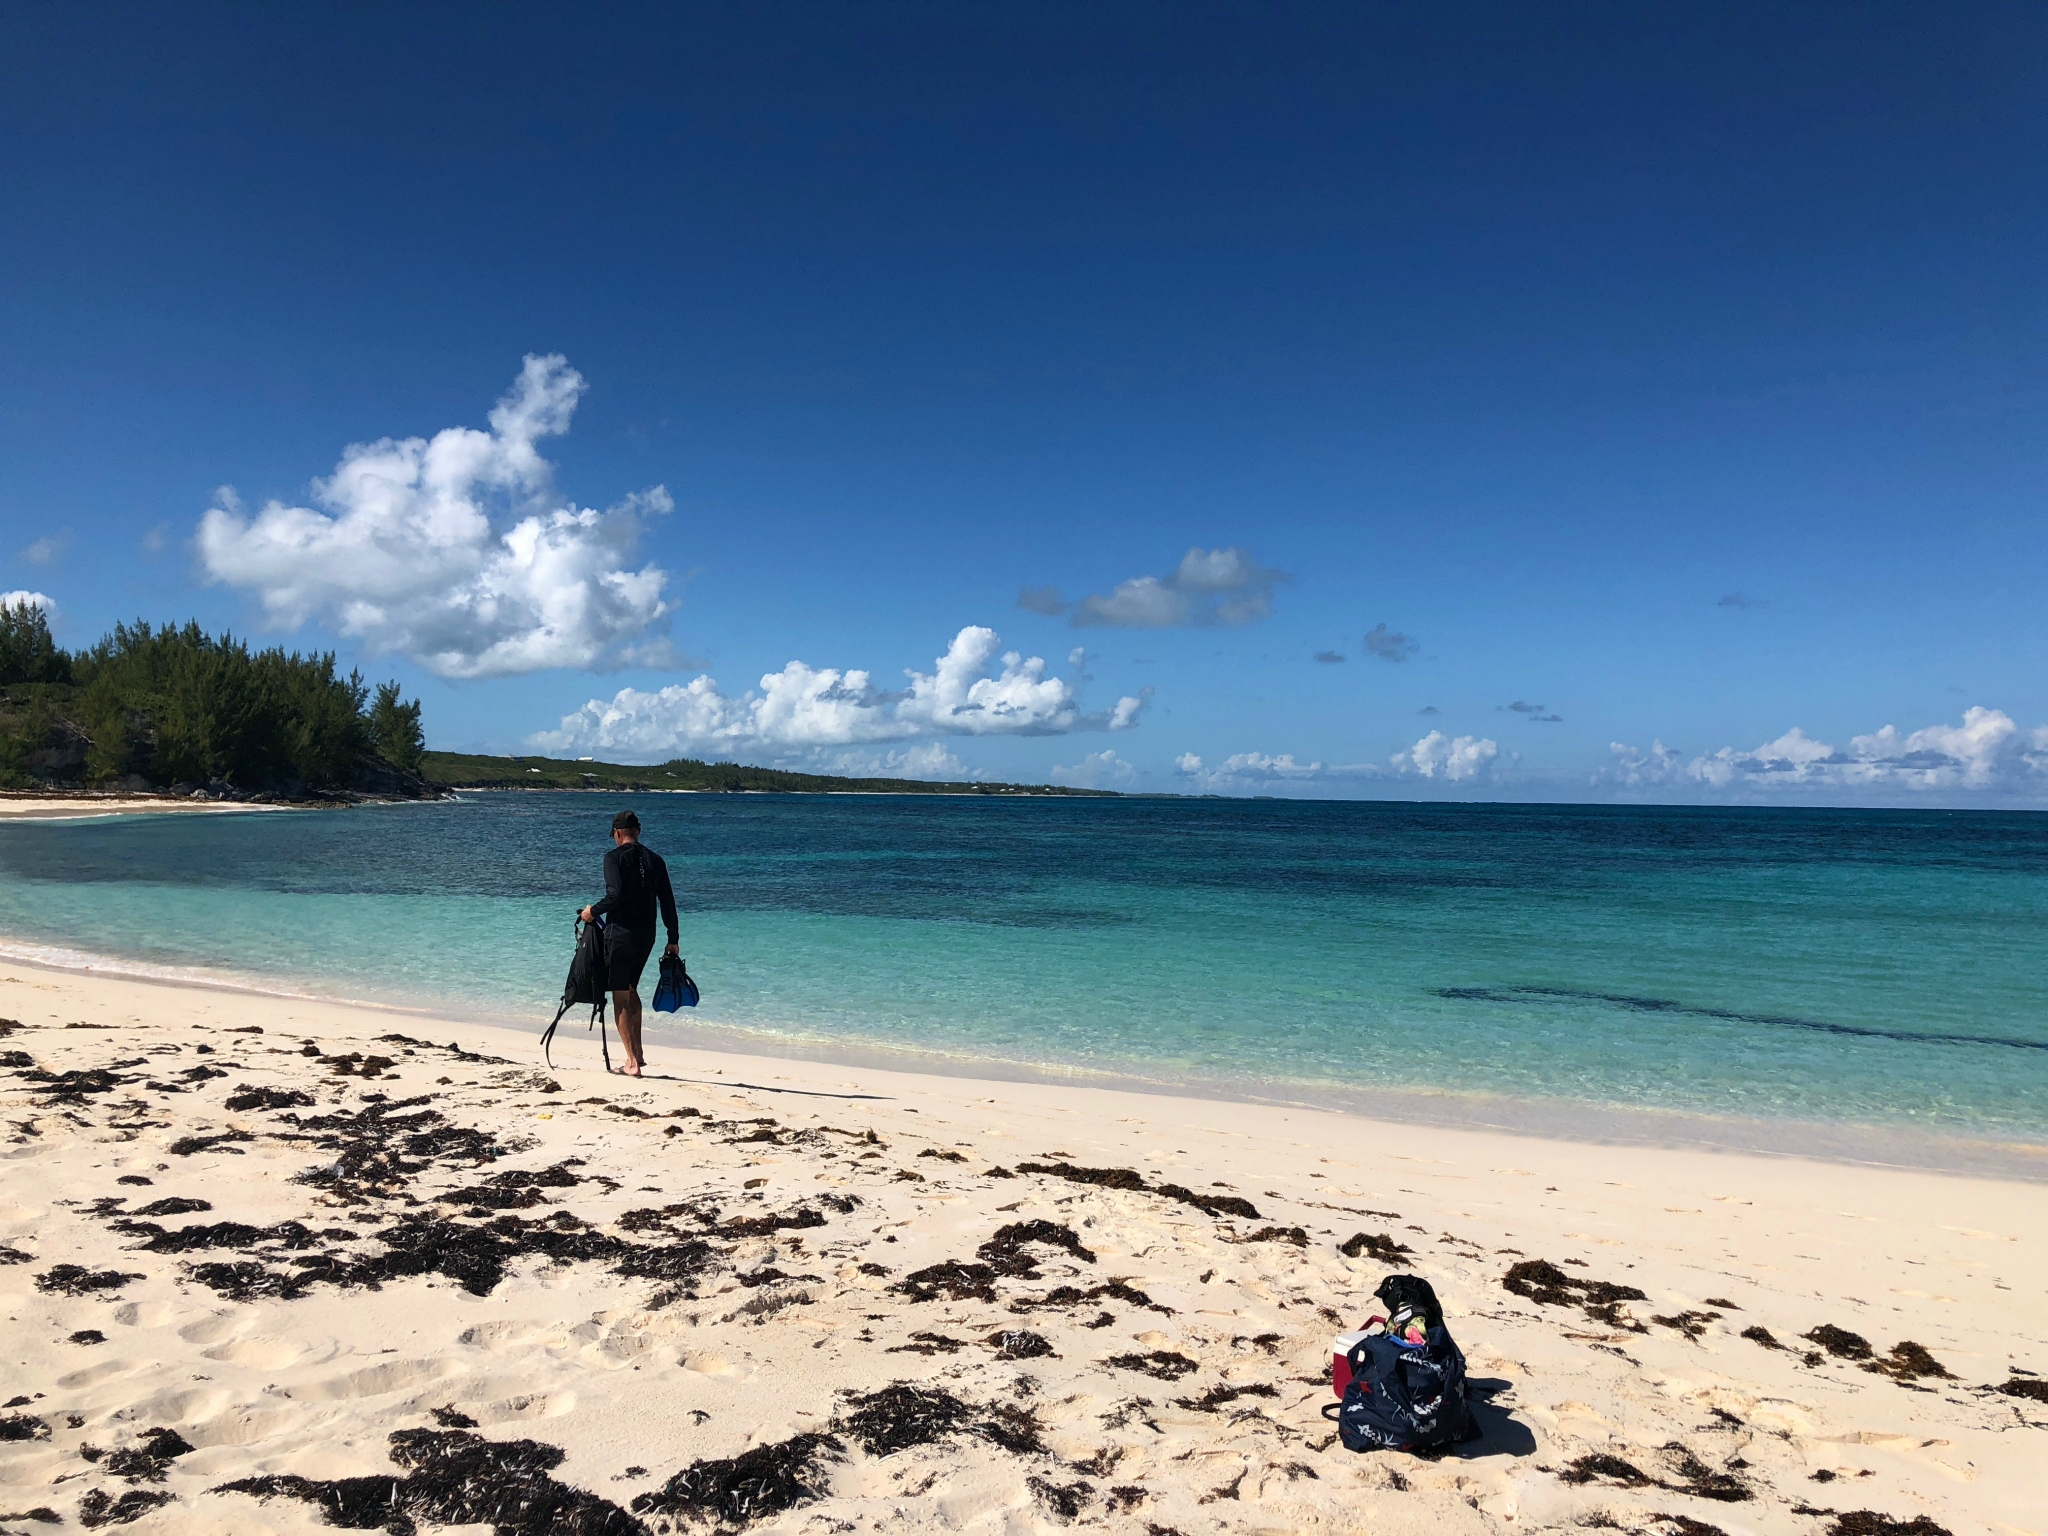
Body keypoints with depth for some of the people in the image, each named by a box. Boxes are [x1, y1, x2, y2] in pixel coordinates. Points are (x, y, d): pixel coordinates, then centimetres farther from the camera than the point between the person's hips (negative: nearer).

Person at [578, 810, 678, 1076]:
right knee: (631, 989, 24)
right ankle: (638, 1052, 25)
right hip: (646, 936, 6)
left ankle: (632, 1062, -1)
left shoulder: (614, 857, -8)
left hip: (620, 934, -6)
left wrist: (593, 911, -3)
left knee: (620, 997, 1)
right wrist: (672, 940, 14)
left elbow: (615, 895, -21)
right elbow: (668, 902, 9)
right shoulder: (654, 859, 9)